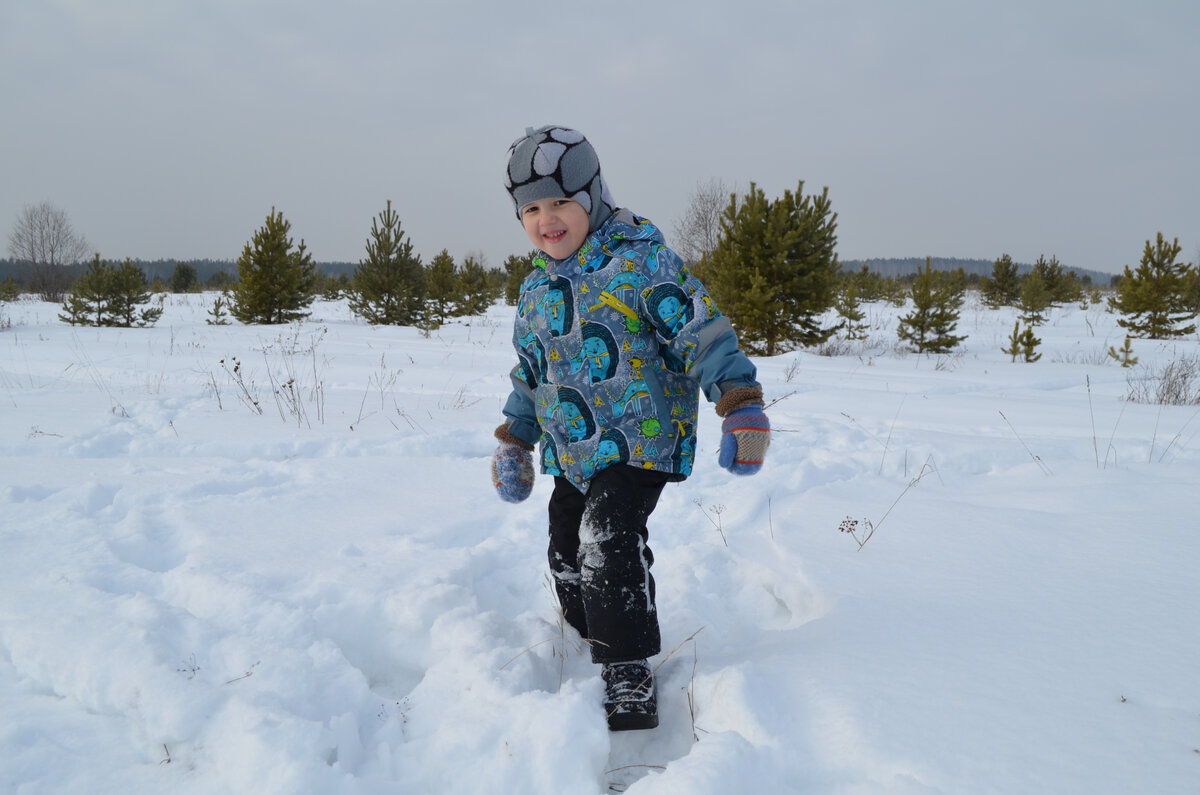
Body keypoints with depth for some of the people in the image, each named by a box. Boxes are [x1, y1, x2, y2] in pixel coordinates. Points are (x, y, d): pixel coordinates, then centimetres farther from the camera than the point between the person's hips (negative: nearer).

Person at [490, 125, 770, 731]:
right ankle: (598, 647, 33)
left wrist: (741, 403, -24)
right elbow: (530, 371, 23)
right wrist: (513, 441, 24)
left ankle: (631, 680, -12)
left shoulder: (638, 262, -12)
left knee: (608, 540, -23)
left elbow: (702, 333, -16)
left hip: (639, 442, -7)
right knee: (568, 558, 11)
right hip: (571, 453, 8)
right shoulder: (535, 290, 11)